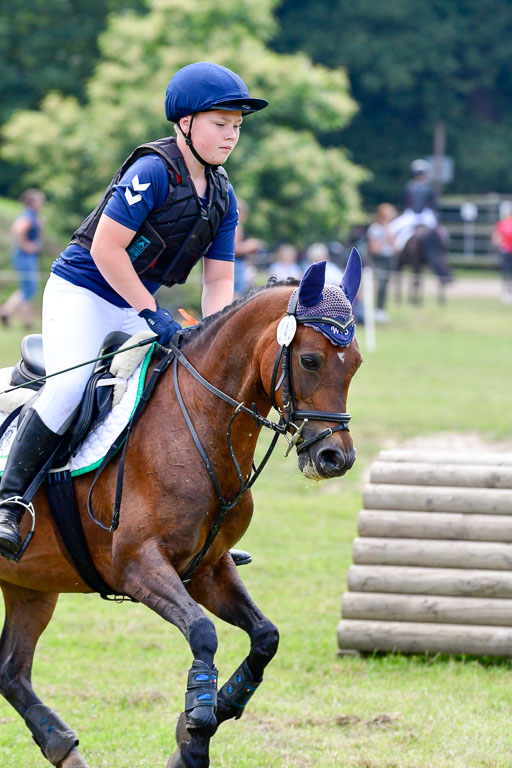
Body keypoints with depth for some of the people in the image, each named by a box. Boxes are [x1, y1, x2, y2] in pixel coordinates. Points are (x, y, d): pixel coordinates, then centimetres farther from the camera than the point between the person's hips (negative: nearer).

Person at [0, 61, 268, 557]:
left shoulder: (223, 196, 5)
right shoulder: (153, 171, -19)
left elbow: (219, 280, 5)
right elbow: (105, 249, -23)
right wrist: (152, 314, -21)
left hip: (137, 308, 8)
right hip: (81, 293, -8)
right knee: (70, 386, -28)